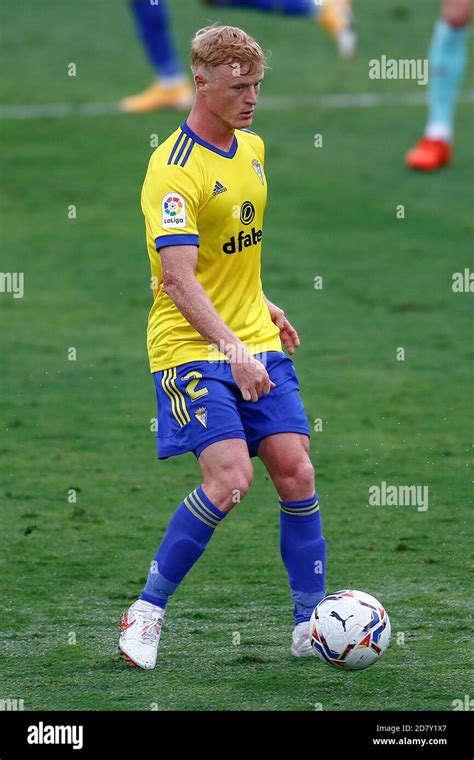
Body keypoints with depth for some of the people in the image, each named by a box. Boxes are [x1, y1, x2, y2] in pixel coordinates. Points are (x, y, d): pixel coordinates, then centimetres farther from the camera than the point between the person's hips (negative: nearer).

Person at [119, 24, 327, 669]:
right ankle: (146, 612, -5)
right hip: (193, 348, -7)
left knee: (295, 472, -1)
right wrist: (231, 348, -37)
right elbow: (179, 277, -28)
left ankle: (311, 624, 7)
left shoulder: (252, 149, 8)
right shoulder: (174, 170, -18)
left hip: (256, 343, 7)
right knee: (229, 478, -19)